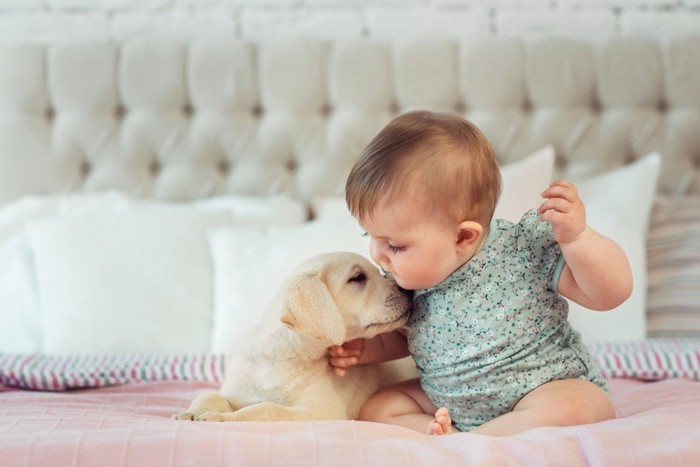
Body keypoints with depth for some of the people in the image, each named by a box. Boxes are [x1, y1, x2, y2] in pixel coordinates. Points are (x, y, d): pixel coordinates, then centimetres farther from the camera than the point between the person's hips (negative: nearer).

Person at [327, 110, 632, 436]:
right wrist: (367, 349, -3)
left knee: (564, 412, -36)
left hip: (550, 388, -5)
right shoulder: (404, 277, -4)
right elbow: (402, 336, 17)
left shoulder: (527, 250, -20)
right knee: (375, 410, -6)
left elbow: (613, 292, -18)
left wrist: (576, 236, -33)